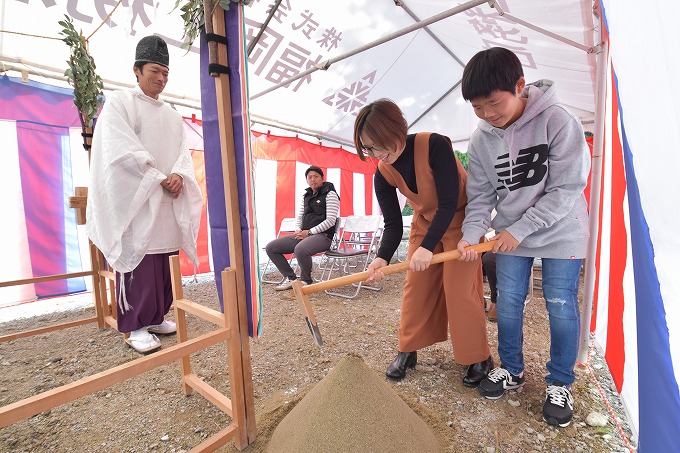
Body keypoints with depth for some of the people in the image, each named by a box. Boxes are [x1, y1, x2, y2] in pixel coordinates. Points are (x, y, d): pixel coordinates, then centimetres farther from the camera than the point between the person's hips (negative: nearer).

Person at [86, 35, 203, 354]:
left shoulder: (173, 116, 19)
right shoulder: (119, 103, 2)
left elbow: (183, 153, 11)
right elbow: (122, 151, -10)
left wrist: (178, 175, -10)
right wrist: (160, 179, -13)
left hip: (168, 203, 6)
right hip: (135, 200, -5)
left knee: (166, 265, 6)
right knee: (139, 264, -5)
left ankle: (156, 317, 21)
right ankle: (135, 327, 8)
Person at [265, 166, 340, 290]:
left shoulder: (330, 193, -4)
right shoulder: (306, 195, 18)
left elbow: (330, 220, -12)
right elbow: (299, 216, 19)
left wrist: (310, 232, -16)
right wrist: (298, 230, -2)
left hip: (323, 235, -7)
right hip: (303, 234, 8)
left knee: (300, 249, -39)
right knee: (271, 247, -2)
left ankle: (306, 281, -11)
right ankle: (290, 278, 6)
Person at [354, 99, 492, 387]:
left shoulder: (434, 145, -29)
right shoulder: (383, 174, -14)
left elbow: (449, 204, -29)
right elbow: (393, 224, -13)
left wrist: (427, 246, -36)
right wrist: (382, 258, -30)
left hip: (460, 219, -4)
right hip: (425, 222, 5)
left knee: (459, 290, -6)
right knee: (416, 287, 4)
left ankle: (479, 359, 16)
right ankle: (408, 351, 21)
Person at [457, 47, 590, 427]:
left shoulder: (558, 121, -17)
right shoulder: (481, 139, -6)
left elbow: (567, 188, -18)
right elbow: (481, 194, -2)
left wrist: (520, 229, -20)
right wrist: (472, 233, -18)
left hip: (561, 232, -3)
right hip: (510, 234, 4)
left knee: (561, 306, 3)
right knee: (508, 302, 7)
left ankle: (561, 383, 26)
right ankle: (512, 369, 30)